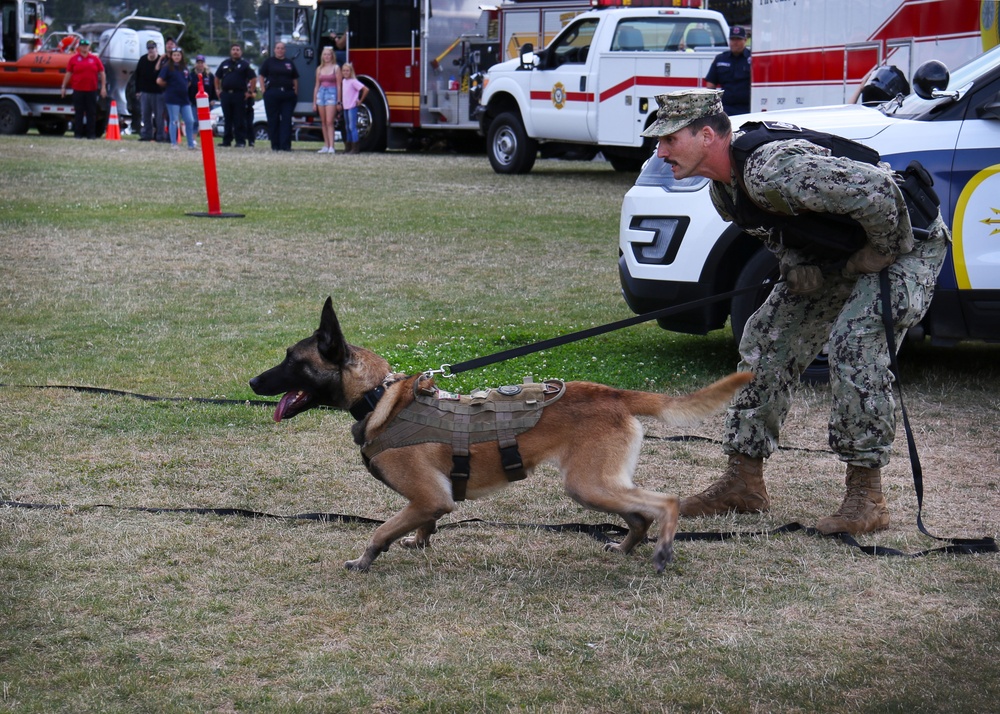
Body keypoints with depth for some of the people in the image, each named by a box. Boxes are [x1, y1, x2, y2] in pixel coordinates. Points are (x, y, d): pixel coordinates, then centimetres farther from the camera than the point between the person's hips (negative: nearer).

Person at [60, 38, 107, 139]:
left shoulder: (95, 59, 8)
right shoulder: (74, 59, 6)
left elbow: (102, 73, 10)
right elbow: (68, 74, 8)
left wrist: (103, 87, 3)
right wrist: (63, 87, 5)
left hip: (92, 90, 1)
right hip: (78, 90, -1)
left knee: (91, 113, 3)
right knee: (78, 113, 2)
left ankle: (91, 134, 7)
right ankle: (78, 133, 7)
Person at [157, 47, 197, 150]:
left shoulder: (184, 68, 12)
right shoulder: (168, 67, -4)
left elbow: (189, 82, 24)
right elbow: (159, 80, -11)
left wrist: (183, 87, 10)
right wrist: (168, 86, 1)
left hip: (184, 98, 6)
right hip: (173, 98, -6)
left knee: (190, 121, 5)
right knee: (174, 121, -2)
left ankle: (191, 143, 14)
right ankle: (173, 144, 5)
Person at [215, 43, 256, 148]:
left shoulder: (245, 64, 1)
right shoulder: (225, 64, 13)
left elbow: (253, 78, -1)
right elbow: (217, 77, 22)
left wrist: (250, 92, -5)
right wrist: (217, 90, 13)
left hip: (239, 94, -4)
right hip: (225, 94, 4)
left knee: (239, 120, -4)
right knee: (227, 119, 8)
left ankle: (241, 141, -1)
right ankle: (226, 140, 12)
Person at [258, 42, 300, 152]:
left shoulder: (289, 63, 14)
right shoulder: (268, 62, 7)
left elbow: (295, 79, 16)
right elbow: (261, 76, 4)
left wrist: (296, 92, 6)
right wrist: (263, 89, -6)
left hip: (288, 94, 2)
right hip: (272, 93, -2)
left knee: (287, 120, -3)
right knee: (273, 120, 1)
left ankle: (286, 145, -4)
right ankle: (275, 145, 6)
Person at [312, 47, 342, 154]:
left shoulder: (336, 68, -1)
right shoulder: (319, 69, 12)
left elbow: (338, 85, -2)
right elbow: (317, 86, 15)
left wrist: (338, 102, -6)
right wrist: (314, 102, 13)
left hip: (332, 94, -5)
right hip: (321, 94, 5)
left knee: (329, 122, -13)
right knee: (324, 122, 7)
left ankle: (331, 147, -16)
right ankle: (326, 146, 12)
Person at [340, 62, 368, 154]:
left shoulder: (353, 81, -13)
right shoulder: (344, 81, 11)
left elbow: (365, 89, -19)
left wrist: (360, 101, -12)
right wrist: (342, 103, 17)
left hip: (352, 107, -9)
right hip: (346, 107, 9)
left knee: (352, 127, -10)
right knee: (347, 127, 12)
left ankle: (355, 148, -8)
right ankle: (348, 147, 18)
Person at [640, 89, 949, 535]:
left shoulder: (771, 169, -35)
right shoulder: (724, 189, -3)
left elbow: (877, 191, -41)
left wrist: (882, 252, -24)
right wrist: (797, 268, -7)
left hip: (906, 244, -10)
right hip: (835, 258, 10)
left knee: (854, 348, -25)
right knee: (765, 342, 5)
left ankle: (866, 497, -12)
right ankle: (743, 482, 13)